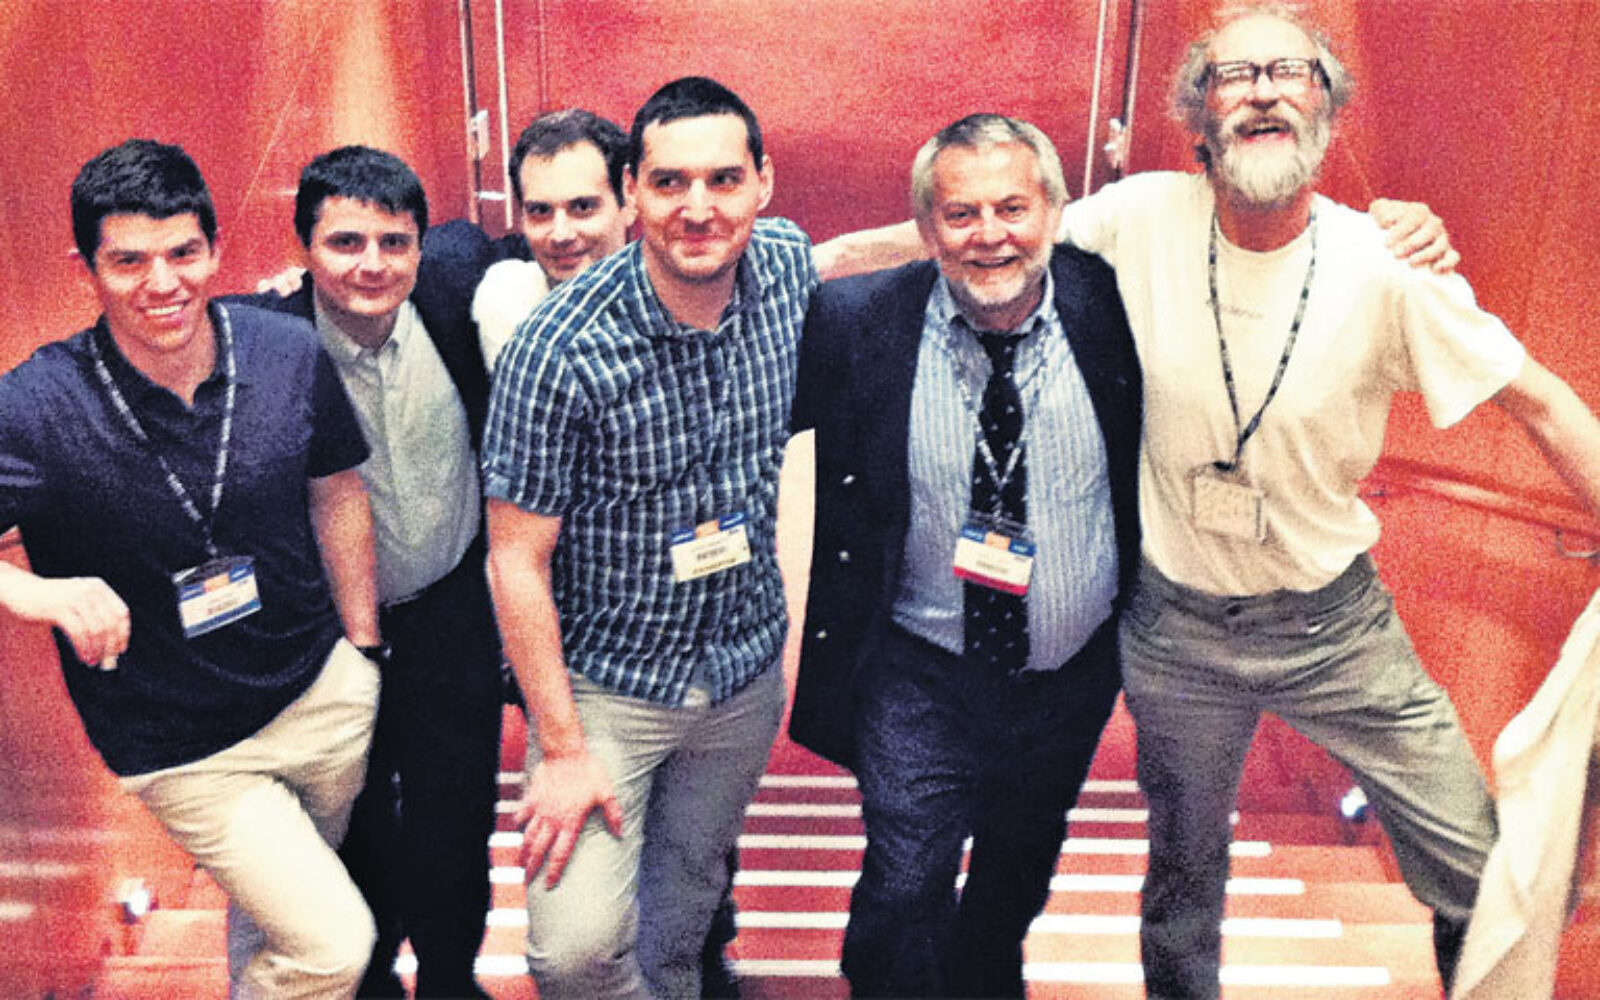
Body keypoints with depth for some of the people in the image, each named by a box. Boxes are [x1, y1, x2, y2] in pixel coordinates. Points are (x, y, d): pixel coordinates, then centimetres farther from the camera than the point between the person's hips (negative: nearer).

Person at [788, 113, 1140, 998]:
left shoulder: (1109, 302, -13)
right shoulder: (856, 321, -16)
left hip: (1071, 679, 3)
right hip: (920, 677, -3)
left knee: (1019, 875, 26)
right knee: (904, 895, -2)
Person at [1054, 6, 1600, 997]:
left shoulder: (1385, 265, -14)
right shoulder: (1143, 219, -13)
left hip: (1337, 626, 0)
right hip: (1176, 628, 0)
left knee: (1482, 876, 4)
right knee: (1184, 874, 20)